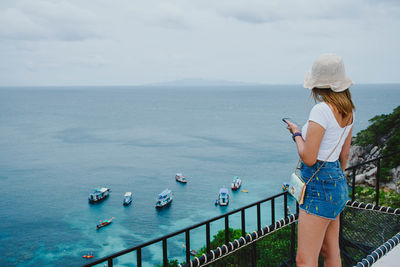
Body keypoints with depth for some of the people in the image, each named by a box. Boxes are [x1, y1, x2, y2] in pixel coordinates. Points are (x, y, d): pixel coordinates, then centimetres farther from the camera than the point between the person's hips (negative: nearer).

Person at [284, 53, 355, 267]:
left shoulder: (322, 110, -20)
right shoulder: (348, 110, 6)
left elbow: (308, 158, -22)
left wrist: (296, 134, -4)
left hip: (319, 186, -10)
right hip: (337, 185, 10)